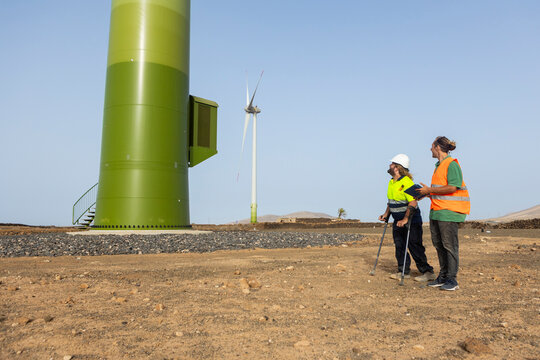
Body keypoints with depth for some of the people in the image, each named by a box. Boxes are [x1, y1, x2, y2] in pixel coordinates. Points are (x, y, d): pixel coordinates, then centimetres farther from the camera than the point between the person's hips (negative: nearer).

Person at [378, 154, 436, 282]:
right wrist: (386, 214, 10)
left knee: (414, 246, -5)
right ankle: (403, 271, 19)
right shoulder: (391, 182, 9)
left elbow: (413, 203, -26)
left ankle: (427, 272, 5)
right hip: (398, 220, 9)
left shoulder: (407, 182, -20)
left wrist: (405, 219, -30)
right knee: (399, 246, 9)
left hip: (411, 220, -8)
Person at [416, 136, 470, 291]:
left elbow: (452, 187, -20)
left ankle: (452, 280, 3)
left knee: (450, 245, -5)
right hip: (436, 210, 9)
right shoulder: (439, 166, 18)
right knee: (438, 243, 11)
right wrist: (426, 193, 12)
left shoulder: (452, 164, -11)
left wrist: (429, 190, -15)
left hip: (449, 210, -9)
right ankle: (443, 277, 20)